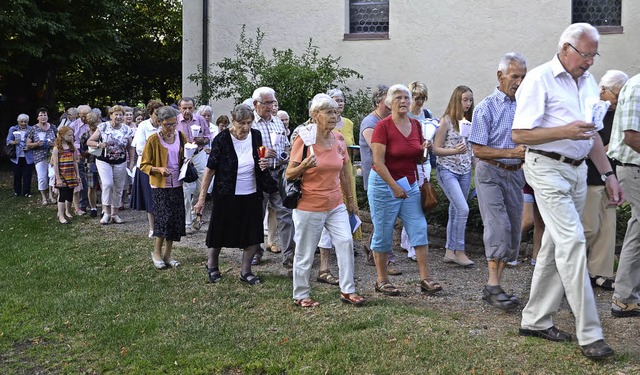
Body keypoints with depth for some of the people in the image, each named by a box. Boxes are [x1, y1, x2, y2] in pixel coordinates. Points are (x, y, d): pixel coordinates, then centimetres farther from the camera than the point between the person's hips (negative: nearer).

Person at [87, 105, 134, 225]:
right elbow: (89, 141, -2)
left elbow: (130, 149, 9)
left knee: (118, 189, 6)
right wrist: (99, 144, -20)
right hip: (104, 161, -3)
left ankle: (114, 214, 20)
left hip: (120, 163, 3)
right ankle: (106, 213, -10)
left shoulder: (127, 130, 2)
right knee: (107, 184, -21)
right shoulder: (103, 127, -4)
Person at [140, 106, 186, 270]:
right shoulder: (153, 139, -10)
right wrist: (159, 169, -23)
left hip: (177, 184, 5)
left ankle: (167, 254, 18)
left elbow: (186, 156, 19)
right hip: (160, 185, -5)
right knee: (165, 217, -12)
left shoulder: (181, 136, 3)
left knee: (176, 219, 5)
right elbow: (143, 165, -6)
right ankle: (156, 252, 8)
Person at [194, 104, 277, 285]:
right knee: (220, 233, 9)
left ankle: (245, 272, 21)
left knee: (253, 237, 5)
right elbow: (210, 168, -11)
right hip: (227, 195, -4)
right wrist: (202, 197, -12)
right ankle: (212, 265, 34)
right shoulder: (222, 139, -15)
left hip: (251, 195, 4)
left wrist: (263, 164, -10)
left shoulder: (256, 136, -3)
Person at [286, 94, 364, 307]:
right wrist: (304, 166, -29)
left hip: (336, 205, 5)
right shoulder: (303, 140, -12)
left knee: (346, 242, -5)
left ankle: (347, 291, 7)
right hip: (309, 207, -5)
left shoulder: (339, 139, 4)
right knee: (305, 252, 5)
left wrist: (350, 200, 18)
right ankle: (301, 295, 21)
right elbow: (289, 175, -10)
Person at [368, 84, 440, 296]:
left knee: (419, 229, 0)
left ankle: (425, 279, 4)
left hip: (410, 184, 6)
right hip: (384, 183, -6)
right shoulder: (383, 126, -11)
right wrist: (395, 187, -20)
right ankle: (381, 281, 14)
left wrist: (424, 151, -6)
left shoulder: (416, 125, 7)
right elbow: (378, 162, -16)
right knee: (383, 234, 3)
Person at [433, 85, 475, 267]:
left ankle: (449, 251, 16)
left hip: (465, 171, 6)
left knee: (455, 211, 9)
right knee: (463, 209, -15)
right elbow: (436, 149, -8)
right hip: (447, 170, -6)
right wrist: (455, 151, -22)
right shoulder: (446, 120, -6)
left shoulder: (469, 121, 11)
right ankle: (459, 251, -5)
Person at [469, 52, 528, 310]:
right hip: (491, 173, -6)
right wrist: (511, 153, -21)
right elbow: (478, 150, -12)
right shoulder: (486, 108, -7)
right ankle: (493, 286, -12)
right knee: (498, 226, -16)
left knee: (513, 230, 5)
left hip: (515, 174, 6)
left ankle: (495, 285, 14)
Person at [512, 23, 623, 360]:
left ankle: (535, 320, 20)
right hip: (548, 168, -8)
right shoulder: (539, 80, -9)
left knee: (555, 246, 10)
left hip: (578, 170, 8)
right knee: (572, 241, -13)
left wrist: (608, 174, 15)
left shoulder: (588, 82, 14)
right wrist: (565, 131, -24)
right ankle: (589, 334, -9)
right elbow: (519, 134, -14)